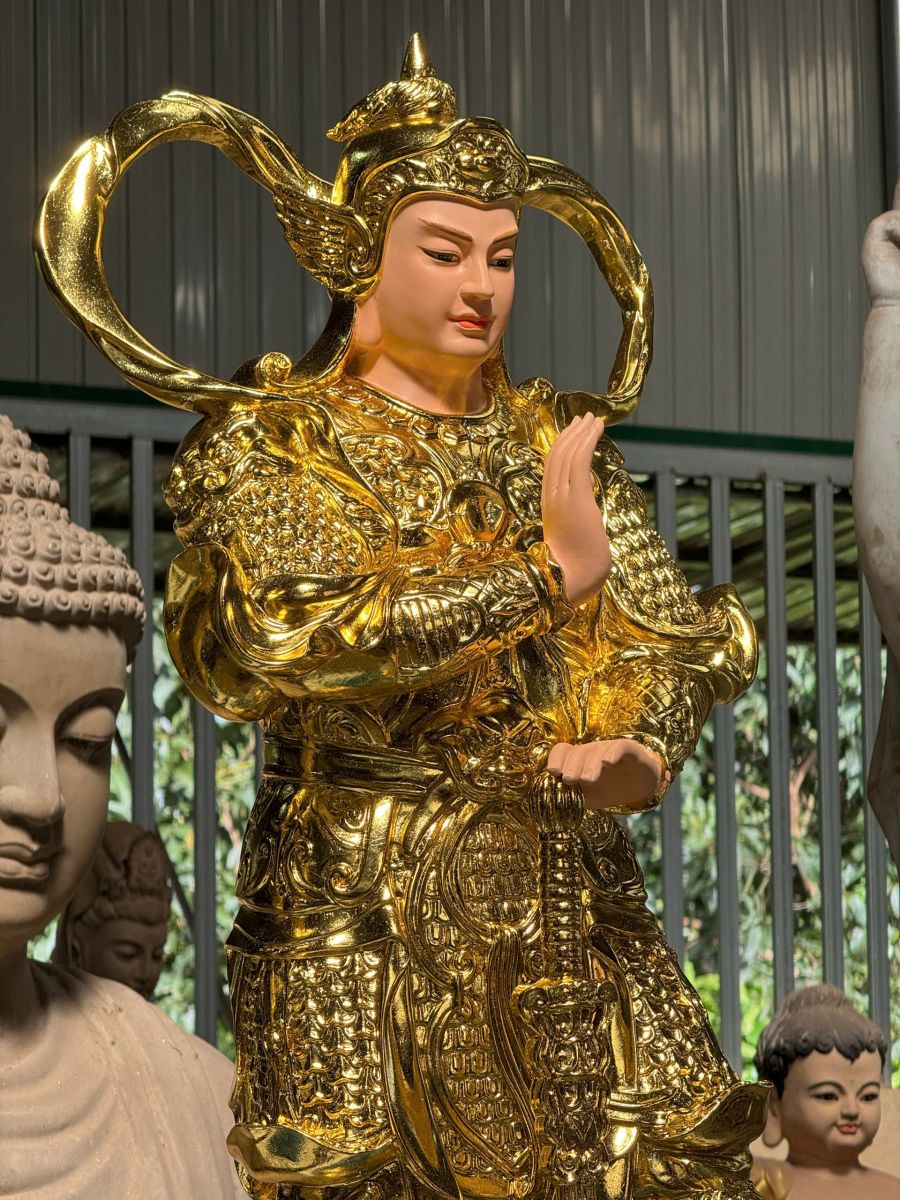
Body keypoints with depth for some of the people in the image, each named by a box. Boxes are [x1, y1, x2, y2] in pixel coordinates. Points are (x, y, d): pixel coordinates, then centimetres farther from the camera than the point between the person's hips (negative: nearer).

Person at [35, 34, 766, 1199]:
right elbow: (288, 634, -17)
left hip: (575, 903, 4)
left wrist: (647, 749, -13)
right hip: (372, 909, -4)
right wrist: (549, 575, -18)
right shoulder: (273, 440, 2)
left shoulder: (556, 438, 15)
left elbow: (677, 632, 10)